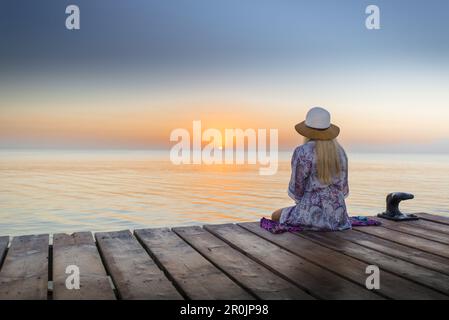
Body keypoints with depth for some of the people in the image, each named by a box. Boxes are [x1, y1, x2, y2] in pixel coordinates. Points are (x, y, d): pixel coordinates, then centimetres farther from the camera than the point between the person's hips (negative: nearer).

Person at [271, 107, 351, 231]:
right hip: (337, 215, 6)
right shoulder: (340, 151, 2)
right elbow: (343, 188, 8)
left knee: (276, 216, 24)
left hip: (312, 215, -6)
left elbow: (296, 188, -10)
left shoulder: (302, 152, -16)